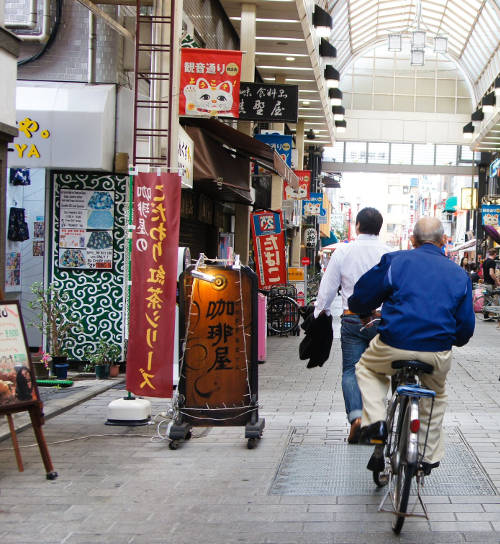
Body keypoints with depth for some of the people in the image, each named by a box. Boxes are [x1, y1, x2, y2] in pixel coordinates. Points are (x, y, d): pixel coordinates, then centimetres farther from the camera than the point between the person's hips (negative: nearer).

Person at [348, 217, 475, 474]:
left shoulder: (395, 260, 5)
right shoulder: (459, 274, 12)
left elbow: (359, 300, 6)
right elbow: (466, 326, 14)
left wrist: (358, 309, 30)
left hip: (393, 347, -2)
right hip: (438, 355, 2)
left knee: (367, 368, 30)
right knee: (436, 393, 32)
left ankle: (375, 421, 9)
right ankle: (429, 457, 36)